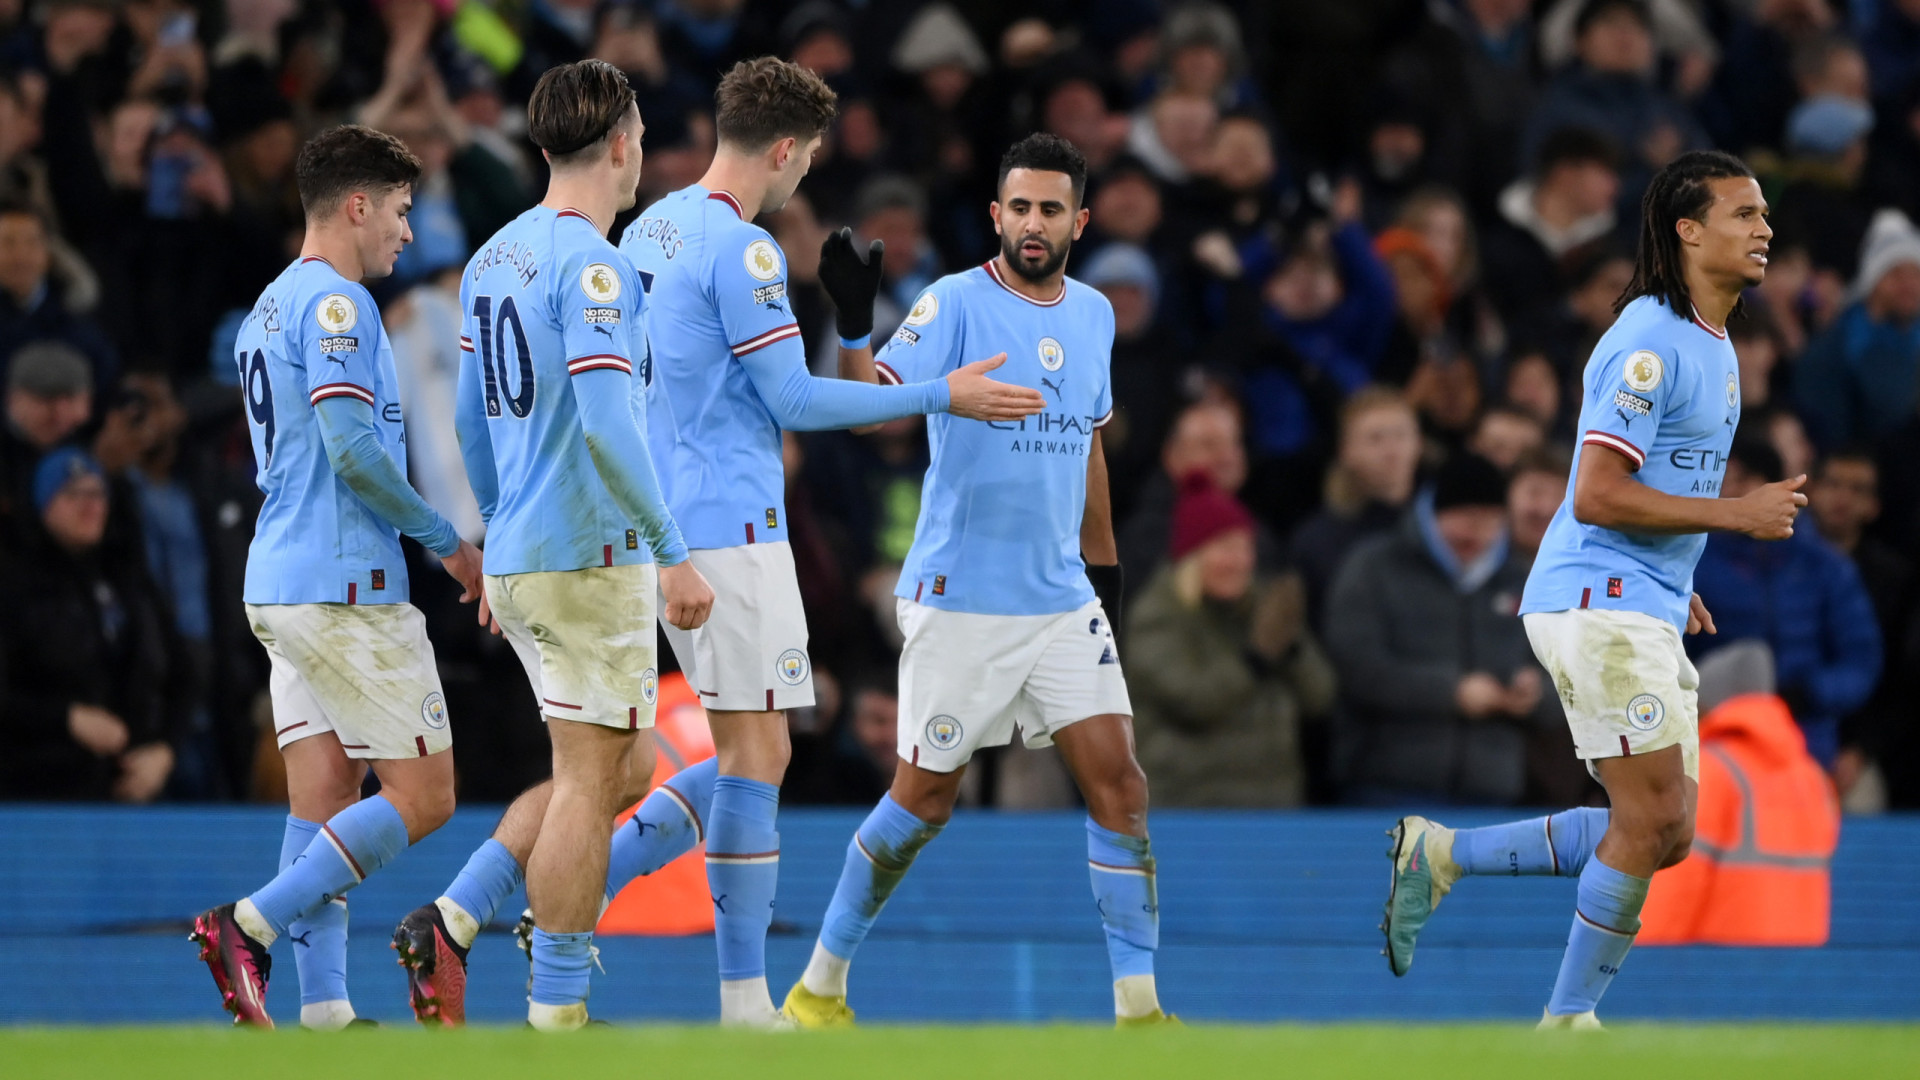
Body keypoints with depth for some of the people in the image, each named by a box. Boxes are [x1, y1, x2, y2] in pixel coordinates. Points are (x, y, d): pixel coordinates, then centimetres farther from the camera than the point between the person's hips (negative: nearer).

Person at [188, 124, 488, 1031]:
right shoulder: (335, 303, -11)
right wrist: (445, 540, -8)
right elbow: (352, 449, -19)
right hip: (344, 583, -10)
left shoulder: (268, 311, 19)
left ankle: (324, 1007, -2)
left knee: (325, 799, 4)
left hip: (280, 582, 10)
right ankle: (250, 926, -14)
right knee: (421, 796, -6)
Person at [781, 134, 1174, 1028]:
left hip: (1063, 599, 5)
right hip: (959, 598, -5)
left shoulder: (1093, 313, 10)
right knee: (927, 795, 1)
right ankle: (820, 987, 16)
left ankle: (1138, 1006, -1)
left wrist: (1104, 563, 25)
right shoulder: (956, 304, -10)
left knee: (1116, 781, -4)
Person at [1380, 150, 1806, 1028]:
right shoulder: (1651, 342, -16)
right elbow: (1596, 496, -21)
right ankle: (1568, 1021, -1)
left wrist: (1675, 585, 16)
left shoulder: (1712, 345, 16)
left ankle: (1440, 855, 13)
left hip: (1646, 615, 10)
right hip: (1597, 604, -10)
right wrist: (1736, 514, -19)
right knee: (1653, 818, -11)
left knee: (1664, 834, 5)